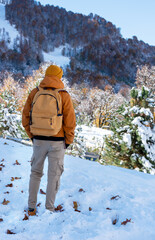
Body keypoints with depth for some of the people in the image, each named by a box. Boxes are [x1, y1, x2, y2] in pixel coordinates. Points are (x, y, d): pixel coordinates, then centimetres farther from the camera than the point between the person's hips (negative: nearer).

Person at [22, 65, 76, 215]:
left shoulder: (35, 93, 1)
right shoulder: (64, 95, -7)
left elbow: (25, 117, 2)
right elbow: (70, 121, -9)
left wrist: (32, 136, 12)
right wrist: (68, 141, 3)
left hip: (38, 140, 3)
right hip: (57, 141, -2)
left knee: (35, 173, 17)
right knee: (54, 175, 9)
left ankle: (31, 208, 21)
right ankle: (49, 209, 14)